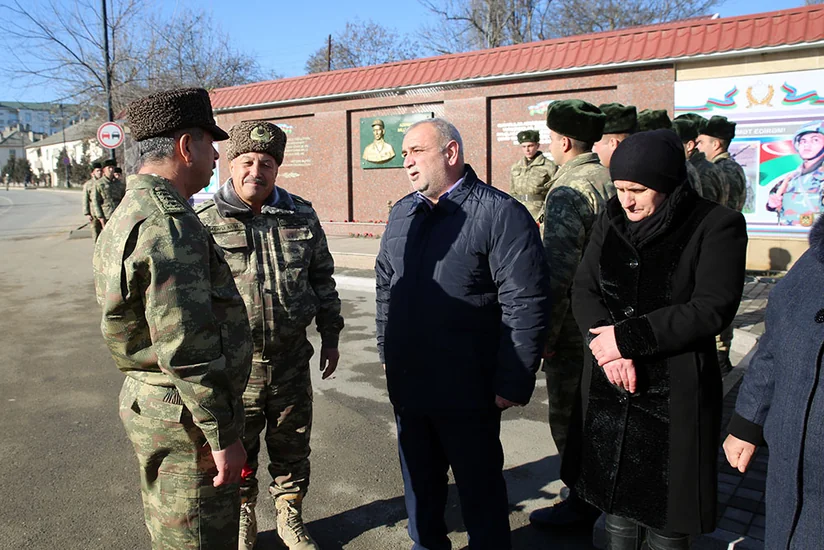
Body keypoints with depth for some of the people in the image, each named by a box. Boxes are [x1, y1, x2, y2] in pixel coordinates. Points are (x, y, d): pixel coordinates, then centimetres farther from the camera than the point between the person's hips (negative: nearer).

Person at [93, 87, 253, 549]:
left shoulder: (130, 212, 10)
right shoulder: (169, 222, -23)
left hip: (150, 403, 10)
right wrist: (222, 435, -20)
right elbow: (184, 346, -27)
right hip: (185, 415, -10)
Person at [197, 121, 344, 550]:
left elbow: (322, 279, 11)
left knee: (292, 446, 17)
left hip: (291, 360, 3)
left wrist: (330, 336, 11)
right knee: (236, 449, 14)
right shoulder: (205, 222, -7)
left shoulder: (301, 216, 3)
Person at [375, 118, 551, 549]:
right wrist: (386, 350, 16)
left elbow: (526, 304, -16)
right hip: (406, 384, 6)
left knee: (480, 486, 12)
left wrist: (513, 383, -16)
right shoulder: (401, 214, 9)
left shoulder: (501, 214, -13)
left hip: (468, 390, -6)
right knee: (419, 478, 22)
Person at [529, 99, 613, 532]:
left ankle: (582, 508, 18)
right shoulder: (610, 179, 8)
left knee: (568, 419, 5)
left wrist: (544, 335, -19)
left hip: (575, 329, -9)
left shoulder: (569, 191, -20)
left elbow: (557, 271, -26)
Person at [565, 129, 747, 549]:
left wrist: (628, 338, -19)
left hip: (674, 393, -4)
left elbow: (711, 308, -17)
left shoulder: (716, 226, -9)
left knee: (666, 509, 9)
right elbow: (583, 290, 1)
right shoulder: (611, 222, 5)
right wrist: (607, 343, -16)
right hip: (609, 387, 4)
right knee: (614, 492, 16)